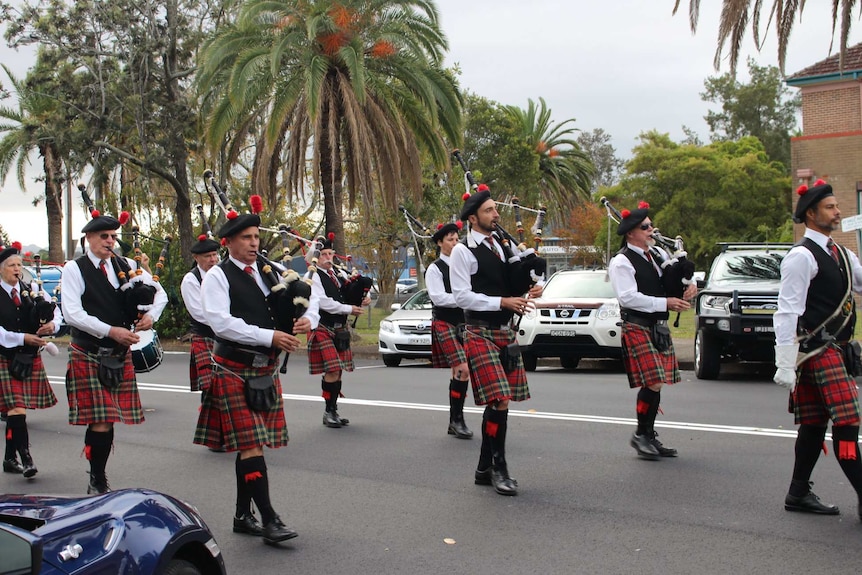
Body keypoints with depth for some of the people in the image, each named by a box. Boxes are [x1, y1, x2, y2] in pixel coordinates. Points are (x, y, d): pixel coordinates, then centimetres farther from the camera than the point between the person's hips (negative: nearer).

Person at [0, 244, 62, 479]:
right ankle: (25, 457, -13)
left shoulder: (33, 292, 9)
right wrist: (23, 338, -21)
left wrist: (52, 324, -12)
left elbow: (56, 312, 10)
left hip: (30, 358, 4)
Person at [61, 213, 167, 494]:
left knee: (108, 418, 7)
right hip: (88, 354, -4)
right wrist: (111, 331, -21)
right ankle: (98, 484, 3)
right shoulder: (74, 269, -3)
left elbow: (160, 293, 14)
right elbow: (72, 313, -14)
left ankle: (98, 478, 21)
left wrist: (150, 316, -6)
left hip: (120, 354, 4)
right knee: (100, 421, -9)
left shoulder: (126, 266, 8)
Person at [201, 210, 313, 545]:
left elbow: (307, 299, 15)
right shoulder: (217, 277, -6)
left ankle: (243, 516, 21)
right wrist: (269, 336, -23)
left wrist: (306, 319, -9)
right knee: (250, 444, -9)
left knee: (250, 444, 11)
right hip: (234, 370, -6)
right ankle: (269, 520, -7)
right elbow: (220, 322, -19)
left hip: (266, 369, 6)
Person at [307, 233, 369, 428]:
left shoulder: (338, 273, 12)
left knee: (338, 371, 9)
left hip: (340, 329, 7)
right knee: (332, 370, -12)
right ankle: (328, 412, -3)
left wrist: (362, 300, 2)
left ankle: (334, 410, 18)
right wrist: (349, 309, -15)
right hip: (323, 329, -7)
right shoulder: (314, 277, -10)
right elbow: (323, 302, -19)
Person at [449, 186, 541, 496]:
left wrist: (527, 294, 0)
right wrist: (502, 302, -21)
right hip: (480, 333, -7)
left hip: (505, 331, 7)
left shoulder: (500, 247, 15)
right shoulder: (463, 251, -7)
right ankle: (499, 468, -3)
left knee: (496, 404, 9)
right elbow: (462, 296, -14)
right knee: (499, 401, -14)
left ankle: (485, 469, 18)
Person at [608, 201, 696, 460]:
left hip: (660, 328, 8)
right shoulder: (621, 262, -9)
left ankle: (650, 436, 19)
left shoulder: (658, 254, 13)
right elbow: (628, 297, -19)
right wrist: (665, 303, -19)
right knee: (653, 383, -14)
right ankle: (641, 435, 1)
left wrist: (689, 285, 2)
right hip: (637, 328, -8)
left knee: (656, 384, 9)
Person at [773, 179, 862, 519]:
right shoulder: (802, 256, -11)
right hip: (817, 351, -9)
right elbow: (787, 312, -17)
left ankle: (799, 494, 16)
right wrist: (785, 366, -21)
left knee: (815, 424, 10)